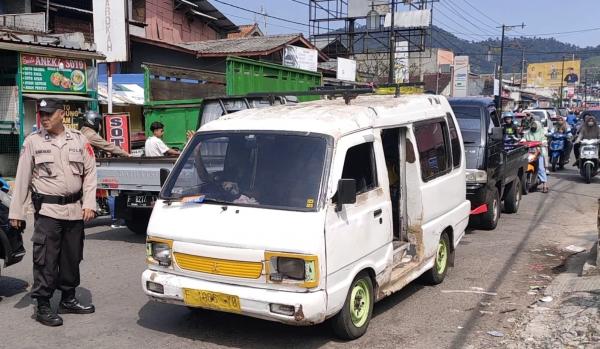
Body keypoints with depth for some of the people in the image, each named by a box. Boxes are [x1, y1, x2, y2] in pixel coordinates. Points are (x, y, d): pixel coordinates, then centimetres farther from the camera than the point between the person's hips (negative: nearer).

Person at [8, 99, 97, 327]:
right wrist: (16, 212, 0)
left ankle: (68, 300, 27)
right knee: (45, 259, -4)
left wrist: (89, 204, -2)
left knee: (72, 257, 12)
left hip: (75, 210, 3)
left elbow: (90, 173, 7)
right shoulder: (33, 141, 1)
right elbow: (22, 178, 2)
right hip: (47, 210, -3)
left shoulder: (79, 140, 6)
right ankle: (43, 306, 7)